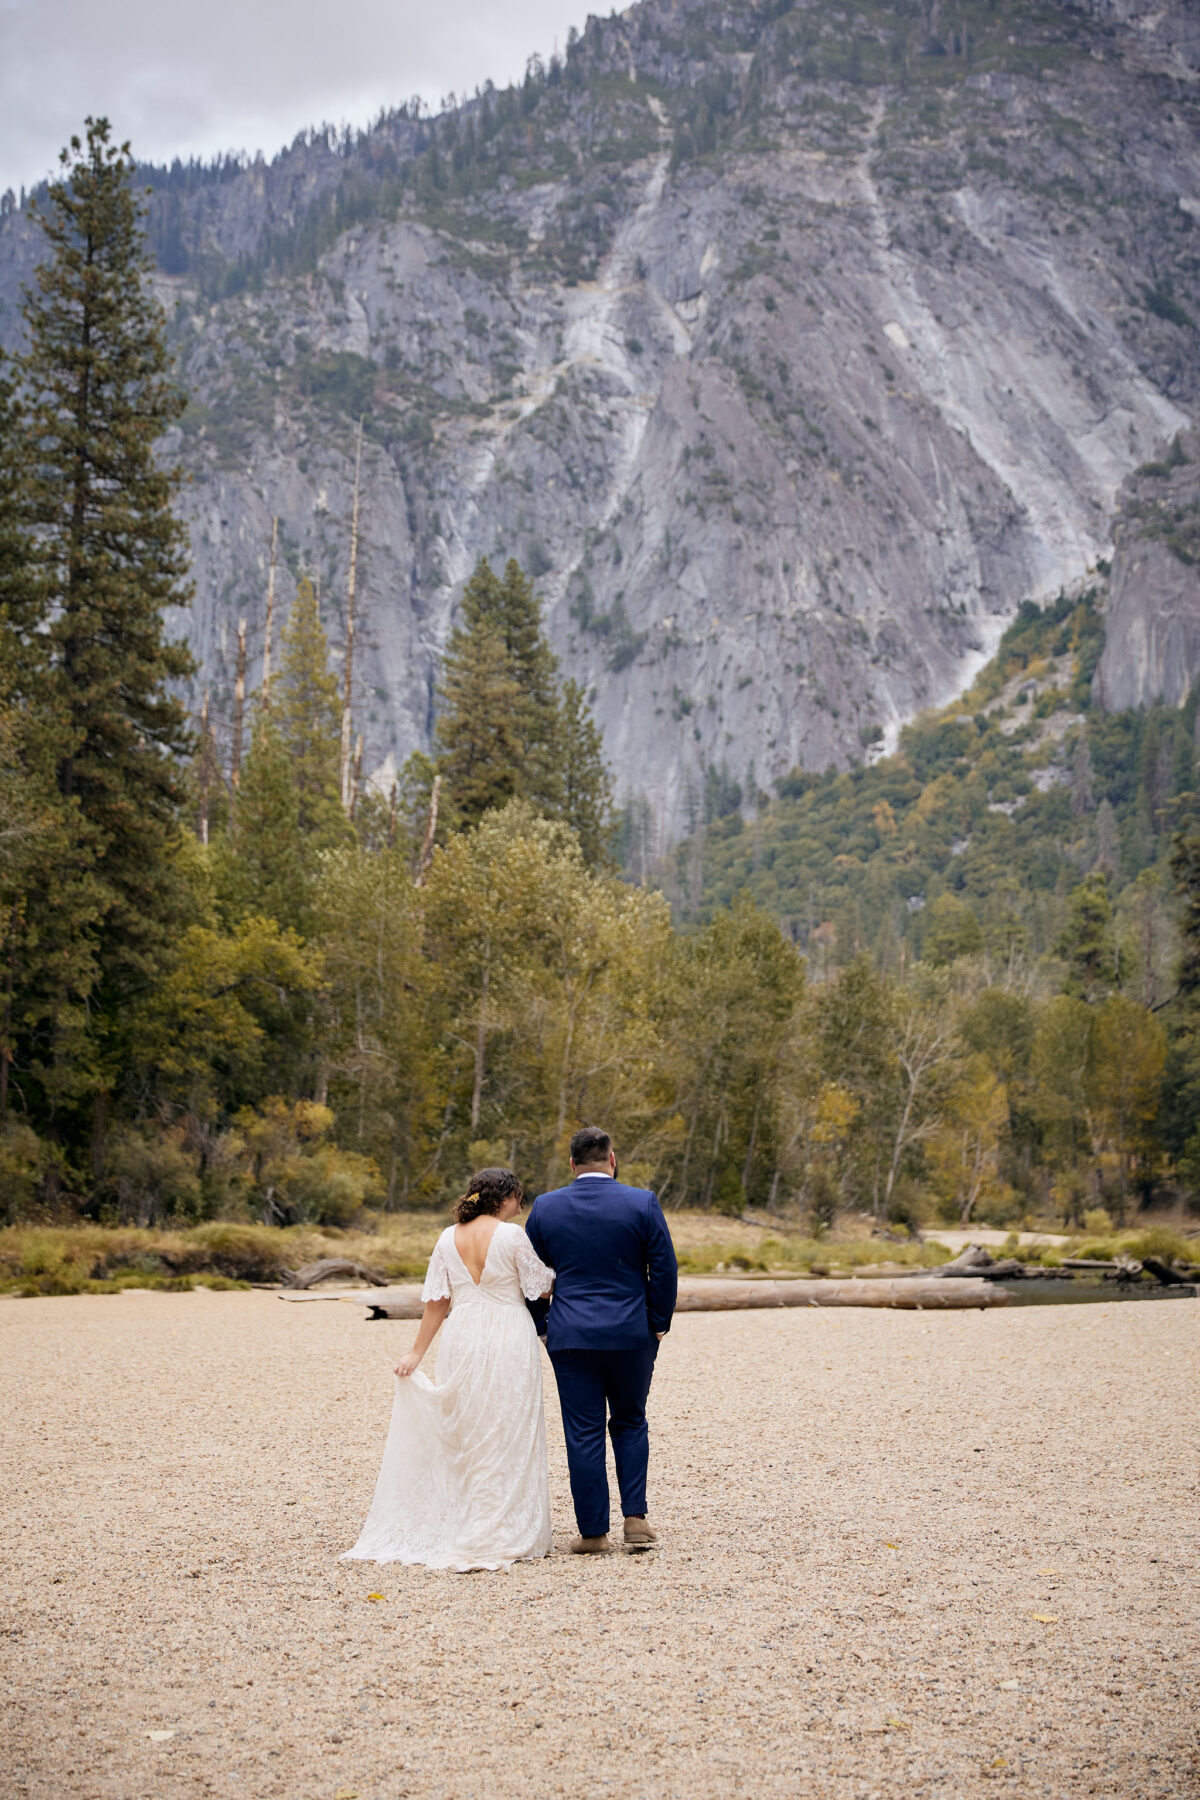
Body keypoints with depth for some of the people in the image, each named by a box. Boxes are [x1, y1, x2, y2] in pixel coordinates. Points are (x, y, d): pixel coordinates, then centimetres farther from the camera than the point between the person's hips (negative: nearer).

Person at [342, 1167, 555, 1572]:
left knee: (463, 1436, 14)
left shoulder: (448, 1239, 4)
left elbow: (436, 1302, 5)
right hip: (508, 1341, -4)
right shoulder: (512, 1236, -9)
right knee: (507, 1438, 2)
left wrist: (417, 1353, 9)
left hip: (462, 1341, 4)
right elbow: (541, 1288, -3)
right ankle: (504, 1534, 3)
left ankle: (457, 1527, 19)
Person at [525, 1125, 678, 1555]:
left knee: (583, 1433, 5)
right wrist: (658, 1324, 7)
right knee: (630, 1423, 16)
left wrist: (540, 1328, 20)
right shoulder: (643, 1203, -5)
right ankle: (635, 1517, 8)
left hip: (570, 1337, 0)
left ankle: (593, 1532, 8)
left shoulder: (546, 1207, 0)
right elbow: (664, 1268, -4)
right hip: (632, 1334, 0)